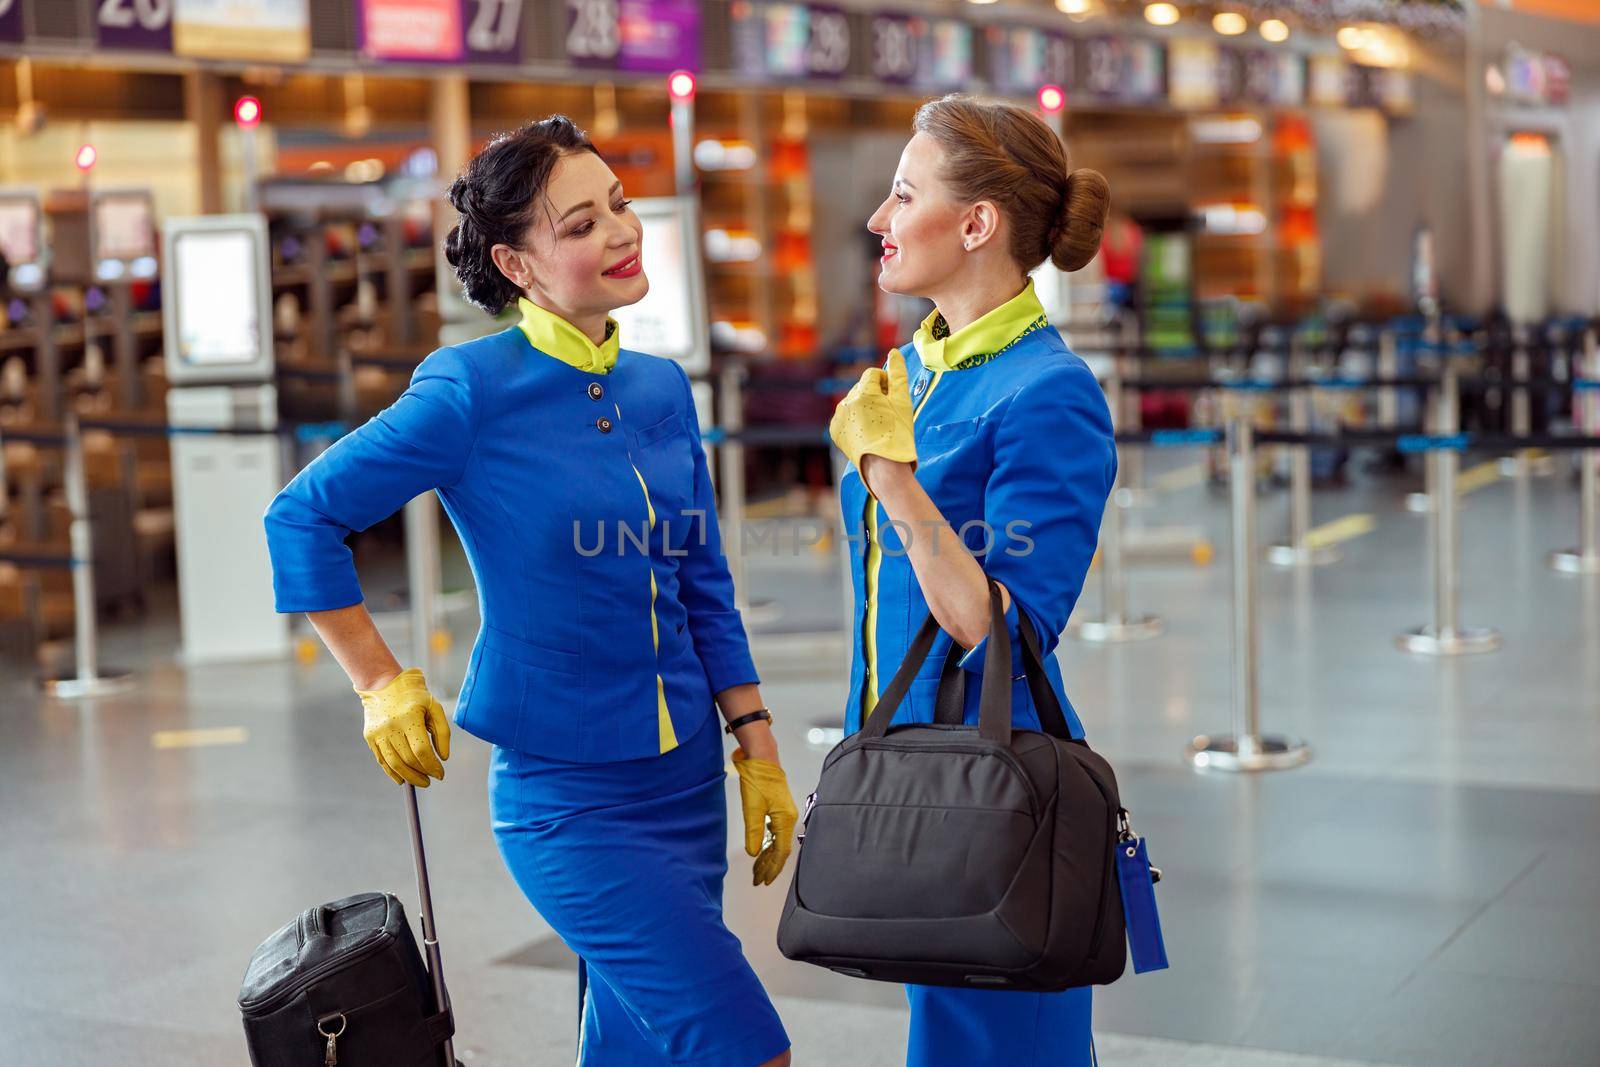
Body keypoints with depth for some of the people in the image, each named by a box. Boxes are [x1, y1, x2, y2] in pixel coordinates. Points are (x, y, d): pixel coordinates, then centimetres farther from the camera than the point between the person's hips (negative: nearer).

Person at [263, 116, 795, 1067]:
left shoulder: (664, 390, 6)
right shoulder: (478, 392, -12)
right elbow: (303, 518, -6)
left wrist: (760, 752, 9)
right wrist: (385, 686, -7)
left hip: (687, 783, 6)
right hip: (565, 799, -6)